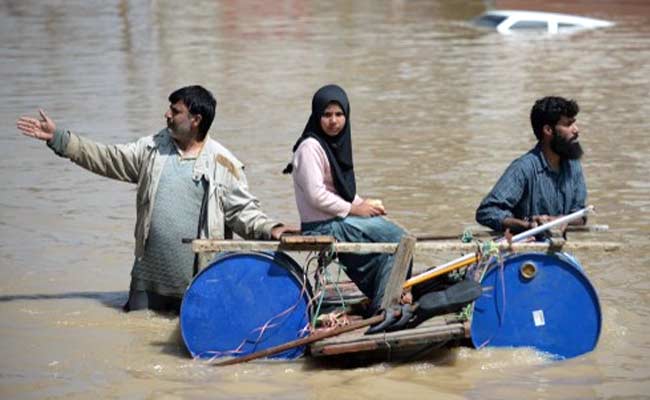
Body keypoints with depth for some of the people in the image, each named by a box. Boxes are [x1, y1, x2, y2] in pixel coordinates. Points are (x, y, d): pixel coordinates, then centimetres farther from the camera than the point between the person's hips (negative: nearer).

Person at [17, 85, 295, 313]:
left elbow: (243, 211, -2)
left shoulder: (222, 163, -4)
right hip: (150, 277, 4)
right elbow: (105, 158, 10)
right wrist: (58, 138, 8)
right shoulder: (152, 149, 7)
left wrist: (269, 229, -20)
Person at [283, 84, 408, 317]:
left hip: (338, 221, 9)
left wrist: (365, 204, 3)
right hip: (322, 227, -9)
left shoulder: (336, 144, 14)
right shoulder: (310, 147, -15)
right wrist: (354, 209, -13)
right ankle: (383, 306, -10)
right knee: (395, 236, -14)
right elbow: (316, 196, -21)